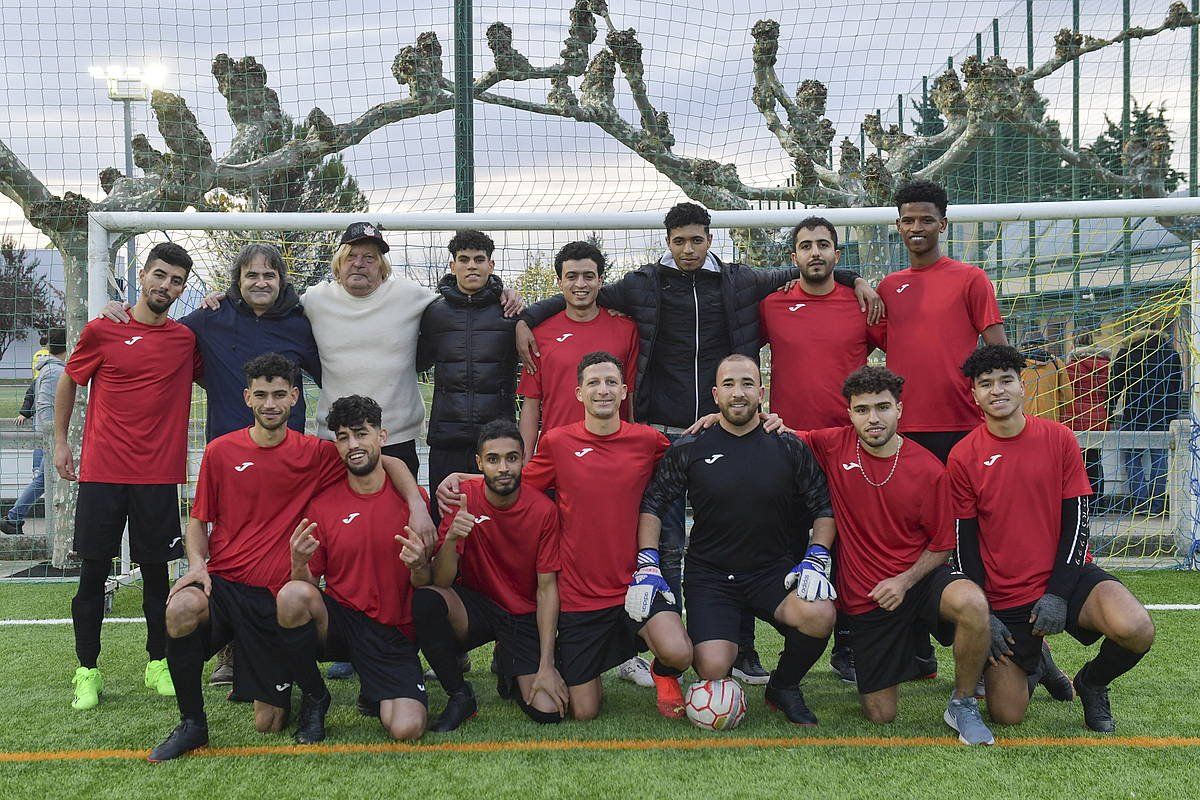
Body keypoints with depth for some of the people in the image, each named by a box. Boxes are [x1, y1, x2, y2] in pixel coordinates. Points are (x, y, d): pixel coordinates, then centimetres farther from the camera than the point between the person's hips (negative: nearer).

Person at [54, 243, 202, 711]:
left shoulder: (187, 339, 5)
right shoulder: (102, 330, 1)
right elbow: (68, 382, 13)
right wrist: (60, 443, 12)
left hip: (158, 476, 1)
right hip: (102, 473, -1)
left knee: (156, 572, 7)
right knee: (94, 571, 3)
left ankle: (158, 664, 21)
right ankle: (87, 672, 14)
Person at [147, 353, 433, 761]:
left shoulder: (315, 453, 0)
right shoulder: (220, 451, 2)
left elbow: (389, 463, 5)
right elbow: (198, 519, 11)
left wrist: (418, 506, -11)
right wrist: (197, 563, -8)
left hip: (275, 599, 0)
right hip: (222, 582, 1)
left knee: (267, 724, 0)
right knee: (181, 609, -36)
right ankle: (192, 723, -11)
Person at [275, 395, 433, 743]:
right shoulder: (322, 504, 1)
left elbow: (427, 585, 3)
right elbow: (308, 583, 4)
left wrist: (419, 565, -20)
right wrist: (299, 562, -19)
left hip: (393, 633, -1)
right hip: (339, 620, 1)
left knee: (407, 730, -22)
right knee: (293, 594, -32)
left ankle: (375, 694, 17)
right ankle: (315, 698, -5)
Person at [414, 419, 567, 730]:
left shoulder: (544, 509, -13)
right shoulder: (463, 497, -12)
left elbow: (547, 588, -10)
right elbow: (441, 582, -16)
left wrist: (546, 665, -15)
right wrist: (451, 538, -37)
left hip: (526, 616, 0)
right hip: (475, 605, 1)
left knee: (548, 712, -18)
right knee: (425, 599, -32)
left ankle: (508, 670, 17)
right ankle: (460, 696, -9)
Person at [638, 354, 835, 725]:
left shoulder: (788, 447, 2)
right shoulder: (690, 449, -1)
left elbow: (824, 508, 7)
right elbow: (652, 504, 3)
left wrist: (816, 559, -8)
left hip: (773, 569, 2)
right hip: (709, 574, -1)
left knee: (820, 615, -29)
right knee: (713, 669, -22)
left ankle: (783, 686, 3)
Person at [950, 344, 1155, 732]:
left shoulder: (1058, 438, -2)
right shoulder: (963, 456, -5)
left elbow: (1077, 519, -2)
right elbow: (964, 540, -1)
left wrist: (1057, 594, -11)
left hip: (1065, 575, 1)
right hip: (1003, 599, 0)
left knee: (1136, 630, -29)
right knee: (1007, 715, -5)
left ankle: (1092, 682, 6)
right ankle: (1032, 662, 31)